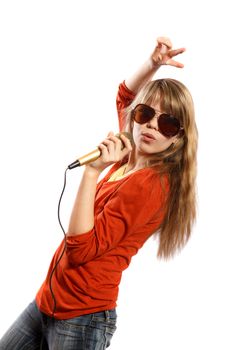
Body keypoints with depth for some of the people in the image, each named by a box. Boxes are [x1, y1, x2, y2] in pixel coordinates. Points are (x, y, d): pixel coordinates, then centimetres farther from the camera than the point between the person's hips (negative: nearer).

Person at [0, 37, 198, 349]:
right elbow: (125, 95, 22)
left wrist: (93, 171, -27)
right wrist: (153, 63, 5)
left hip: (82, 320, -9)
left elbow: (81, 248, -25)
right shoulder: (131, 159, 4)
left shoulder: (150, 183, -21)